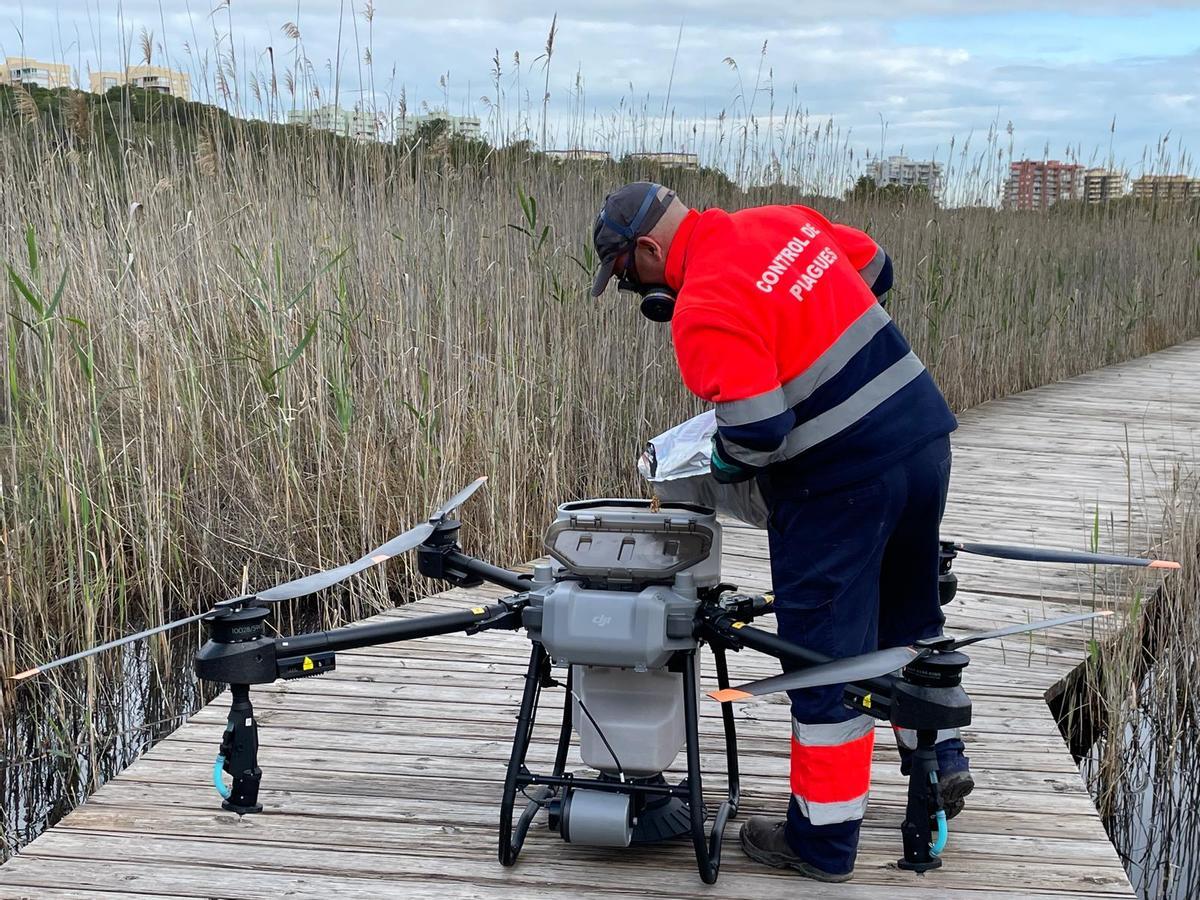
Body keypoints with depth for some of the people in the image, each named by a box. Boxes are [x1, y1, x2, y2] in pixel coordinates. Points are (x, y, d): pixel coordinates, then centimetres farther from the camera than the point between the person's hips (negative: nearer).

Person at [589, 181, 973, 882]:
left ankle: (824, 840, 16)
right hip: (926, 434, 8)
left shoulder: (704, 311, -18)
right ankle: (940, 759, 39)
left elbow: (757, 431, -23)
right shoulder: (785, 222, 6)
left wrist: (723, 464, -2)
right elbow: (875, 267, 21)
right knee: (909, 616, 27)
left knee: (827, 653, 4)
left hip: (843, 481, -8)